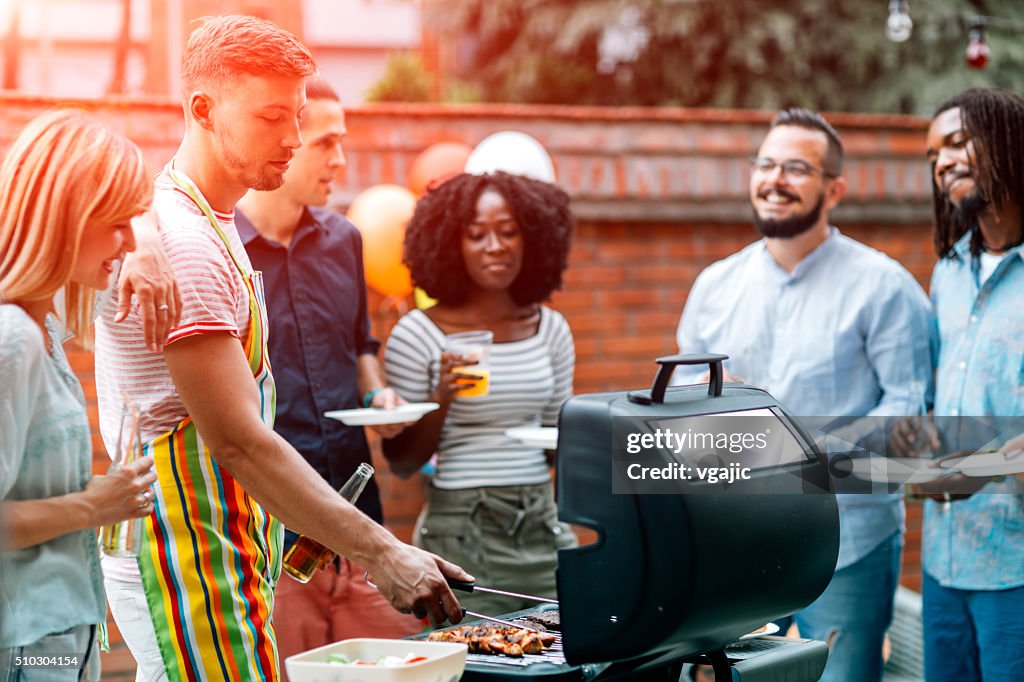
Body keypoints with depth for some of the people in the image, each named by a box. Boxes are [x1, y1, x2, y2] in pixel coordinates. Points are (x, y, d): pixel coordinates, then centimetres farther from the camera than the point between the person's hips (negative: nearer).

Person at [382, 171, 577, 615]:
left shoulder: (550, 329, 7)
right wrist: (441, 400, -18)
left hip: (542, 529, 4)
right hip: (460, 533, -4)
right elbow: (402, 463, -3)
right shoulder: (418, 335, -5)